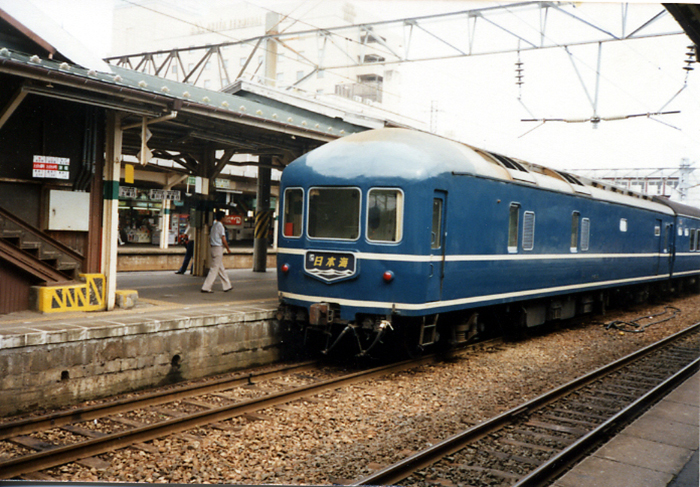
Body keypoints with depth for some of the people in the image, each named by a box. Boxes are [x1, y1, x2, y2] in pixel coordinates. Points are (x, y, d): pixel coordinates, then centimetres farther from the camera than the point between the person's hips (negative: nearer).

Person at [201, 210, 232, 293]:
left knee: (221, 268, 14)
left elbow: (210, 239, 17)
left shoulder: (213, 225, 13)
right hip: (219, 248, -9)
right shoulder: (220, 226, -12)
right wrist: (228, 249, -3)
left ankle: (227, 286, 22)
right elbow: (223, 239, -14)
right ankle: (206, 287, -8)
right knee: (214, 269, -7)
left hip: (213, 248, 9)